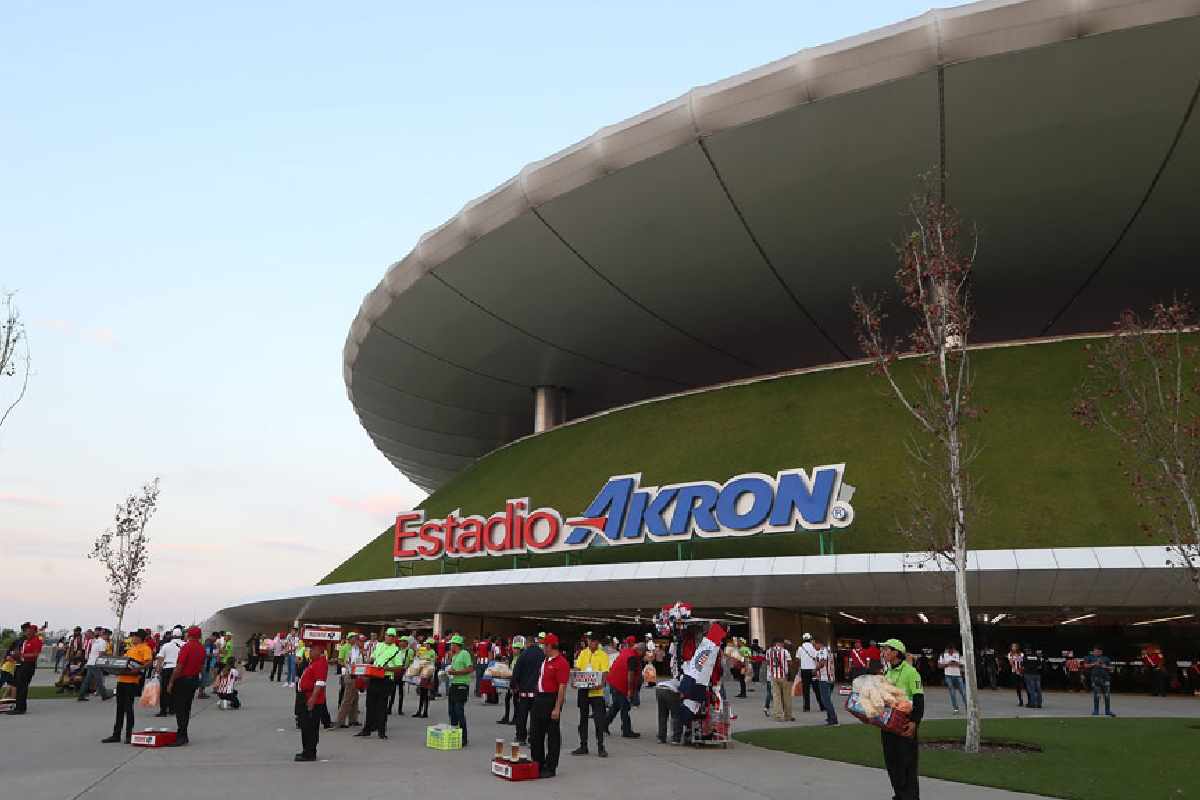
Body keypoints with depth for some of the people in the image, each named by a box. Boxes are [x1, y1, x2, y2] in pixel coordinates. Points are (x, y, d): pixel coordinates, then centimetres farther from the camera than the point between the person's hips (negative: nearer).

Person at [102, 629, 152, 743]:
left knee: (128, 708, -3)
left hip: (131, 680, -8)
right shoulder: (129, 647, 21)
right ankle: (116, 734, 20)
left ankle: (129, 735, 5)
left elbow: (149, 662, -16)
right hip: (121, 679, 8)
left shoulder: (144, 648, -5)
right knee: (119, 708, 13)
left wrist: (138, 668, -29)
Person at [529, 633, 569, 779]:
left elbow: (562, 687, -18)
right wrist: (537, 700, 17)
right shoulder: (545, 661, 14)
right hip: (539, 699, 10)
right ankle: (537, 765, 26)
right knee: (535, 734, 14)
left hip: (551, 700, -10)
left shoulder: (561, 663, -15)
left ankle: (550, 768, 10)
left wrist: (557, 708, -21)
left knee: (552, 736, 1)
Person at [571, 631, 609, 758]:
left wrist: (601, 684, -29)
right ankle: (583, 746, 22)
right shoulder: (583, 653, 7)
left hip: (596, 691, -4)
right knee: (583, 719, 12)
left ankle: (600, 747, 8)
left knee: (599, 719, -2)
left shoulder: (603, 655, -5)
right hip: (583, 690, 4)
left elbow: (604, 673, -11)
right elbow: (577, 669, 7)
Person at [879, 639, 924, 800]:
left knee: (907, 763, -1)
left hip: (905, 723, -8)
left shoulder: (910, 671, -12)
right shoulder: (887, 672, 12)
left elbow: (919, 699, -16)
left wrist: (915, 722, -24)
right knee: (891, 761, 13)